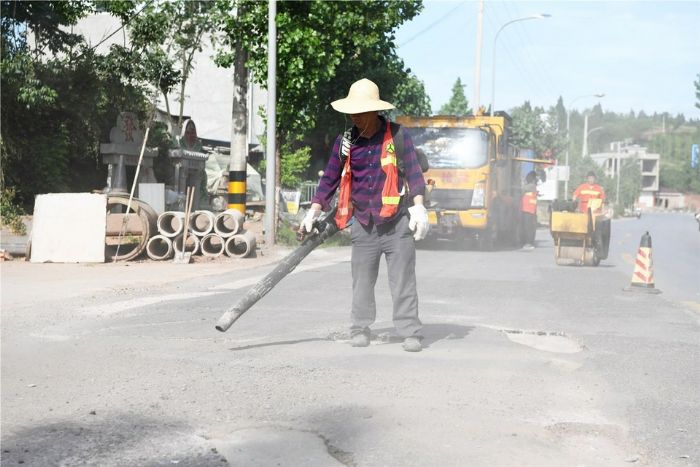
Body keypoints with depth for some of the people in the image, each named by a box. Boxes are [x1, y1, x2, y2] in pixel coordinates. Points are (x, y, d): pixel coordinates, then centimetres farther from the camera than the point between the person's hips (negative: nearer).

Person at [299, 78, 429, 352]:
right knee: (362, 281, 6)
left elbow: (413, 172, 0)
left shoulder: (398, 136, -2)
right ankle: (360, 330, 17)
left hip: (397, 223, -3)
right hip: (363, 224, 3)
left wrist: (418, 207, -9)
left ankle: (410, 333, 2)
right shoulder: (345, 143, 6)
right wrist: (313, 212, 8)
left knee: (403, 280, -2)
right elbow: (330, 179, 12)